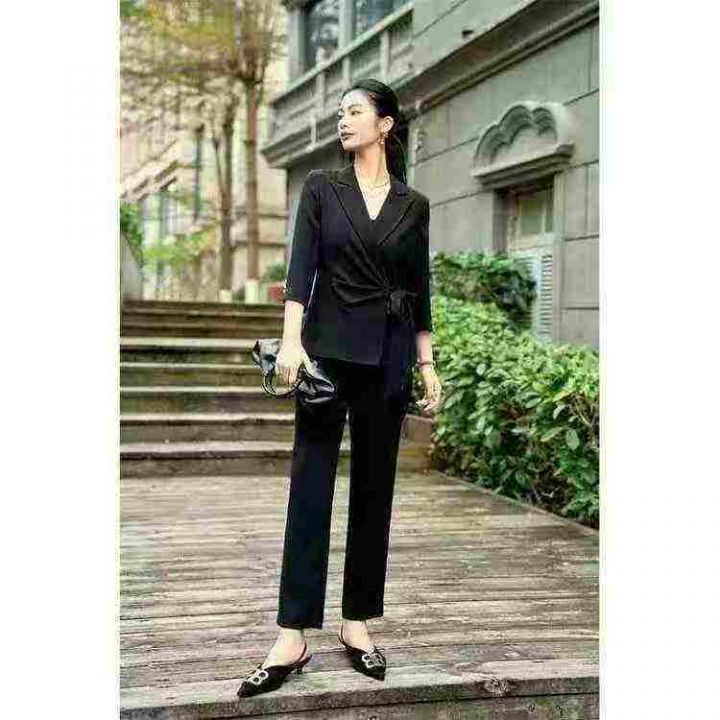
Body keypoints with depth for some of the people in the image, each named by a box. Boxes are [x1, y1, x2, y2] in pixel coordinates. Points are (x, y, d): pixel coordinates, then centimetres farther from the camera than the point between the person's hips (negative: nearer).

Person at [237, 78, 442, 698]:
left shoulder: (414, 204, 9)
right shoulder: (321, 186, 5)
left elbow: (420, 288, 10)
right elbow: (302, 265, -7)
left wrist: (427, 366, 7)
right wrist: (291, 340, -20)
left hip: (388, 355, 2)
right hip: (328, 346, -2)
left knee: (375, 488, 5)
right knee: (310, 486, -5)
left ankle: (358, 622, 17)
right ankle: (293, 636, -2)